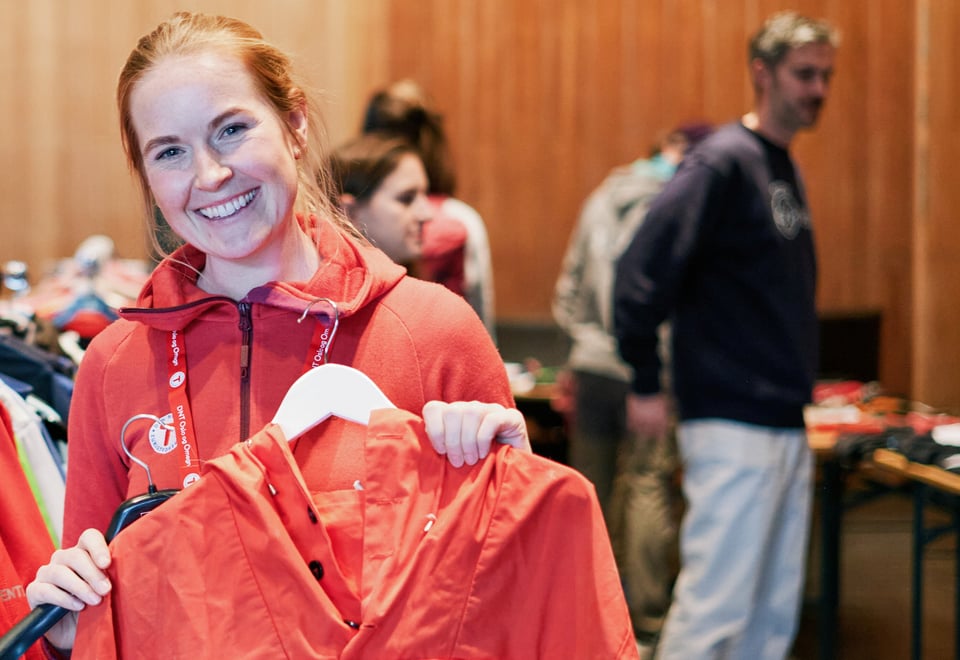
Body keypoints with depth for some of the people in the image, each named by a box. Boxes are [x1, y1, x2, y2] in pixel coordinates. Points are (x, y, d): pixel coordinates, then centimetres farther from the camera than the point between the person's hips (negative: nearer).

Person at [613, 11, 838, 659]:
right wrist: (647, 386, -15)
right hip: (732, 428, -9)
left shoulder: (785, 169, 16)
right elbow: (642, 271, -18)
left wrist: (795, 388, 16)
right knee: (714, 606, -8)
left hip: (787, 428, 9)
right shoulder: (723, 162, -11)